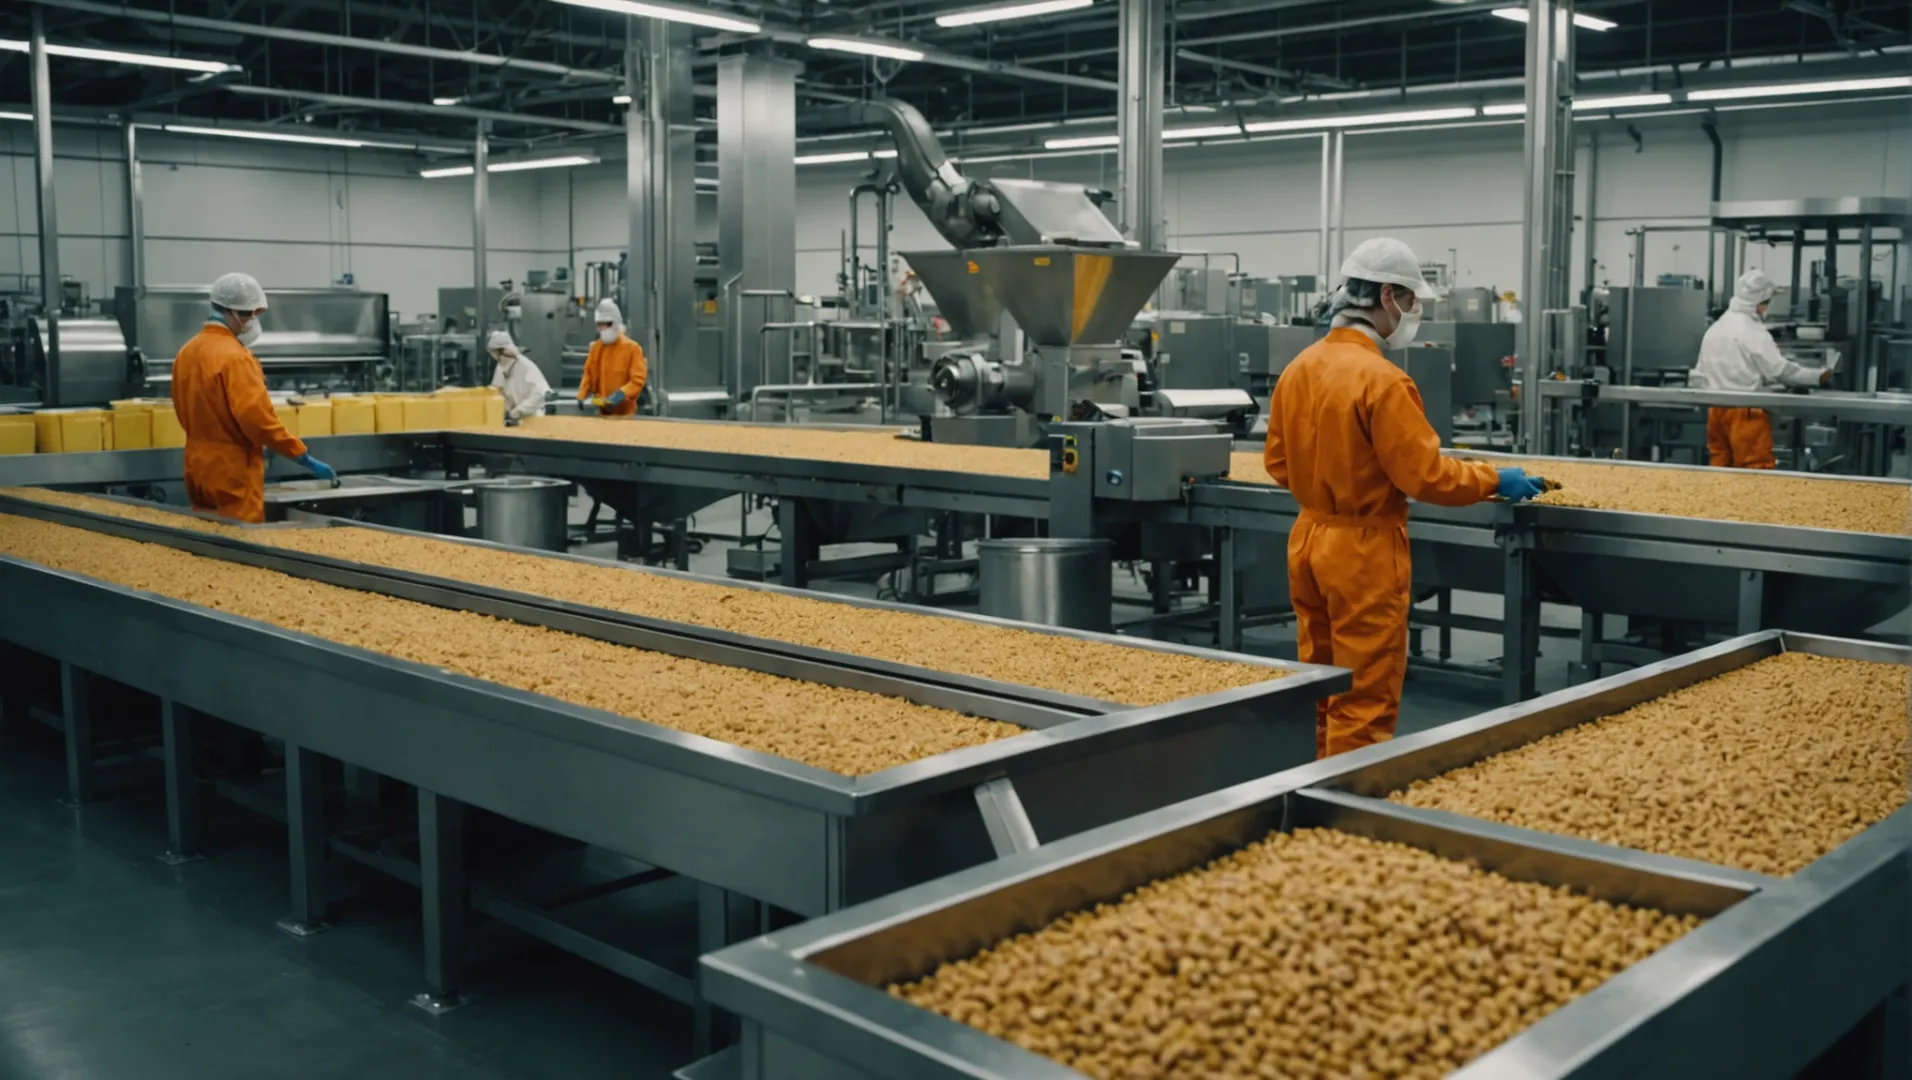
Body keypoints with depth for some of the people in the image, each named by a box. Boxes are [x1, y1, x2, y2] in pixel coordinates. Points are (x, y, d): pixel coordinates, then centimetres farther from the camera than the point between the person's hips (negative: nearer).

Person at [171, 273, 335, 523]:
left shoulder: (187, 352, 8)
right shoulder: (234, 357, -18)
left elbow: (185, 414, 16)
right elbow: (259, 420, -23)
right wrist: (307, 459, -18)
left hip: (199, 470, 9)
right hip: (233, 473, -9)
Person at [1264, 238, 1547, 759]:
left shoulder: (1298, 368, 3)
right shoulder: (1382, 379, -19)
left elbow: (1277, 463, 10)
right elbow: (1425, 474, -17)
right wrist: (1495, 480, -4)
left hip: (1308, 540, 8)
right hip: (1364, 550, -8)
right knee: (1364, 703, 2)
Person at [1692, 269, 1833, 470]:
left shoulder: (1714, 329, 10)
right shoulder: (1754, 331, -11)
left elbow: (1698, 376, 12)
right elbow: (1780, 370, -11)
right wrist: (1819, 376, -1)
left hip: (1716, 410, 7)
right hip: (1746, 411, -7)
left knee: (1721, 470, 9)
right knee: (1757, 471, -4)